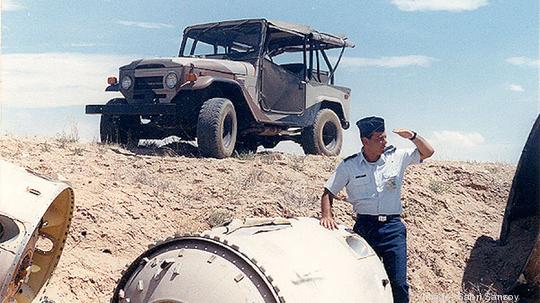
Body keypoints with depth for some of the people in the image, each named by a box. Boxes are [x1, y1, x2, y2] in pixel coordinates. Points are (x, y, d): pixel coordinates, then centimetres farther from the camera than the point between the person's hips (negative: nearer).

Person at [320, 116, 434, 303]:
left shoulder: (397, 156, 5)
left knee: (398, 284, -3)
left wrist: (412, 136, -5)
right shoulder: (349, 165, 2)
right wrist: (326, 216, -11)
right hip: (364, 226, 0)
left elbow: (428, 152, 13)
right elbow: (328, 193, 6)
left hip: (393, 227, 1)